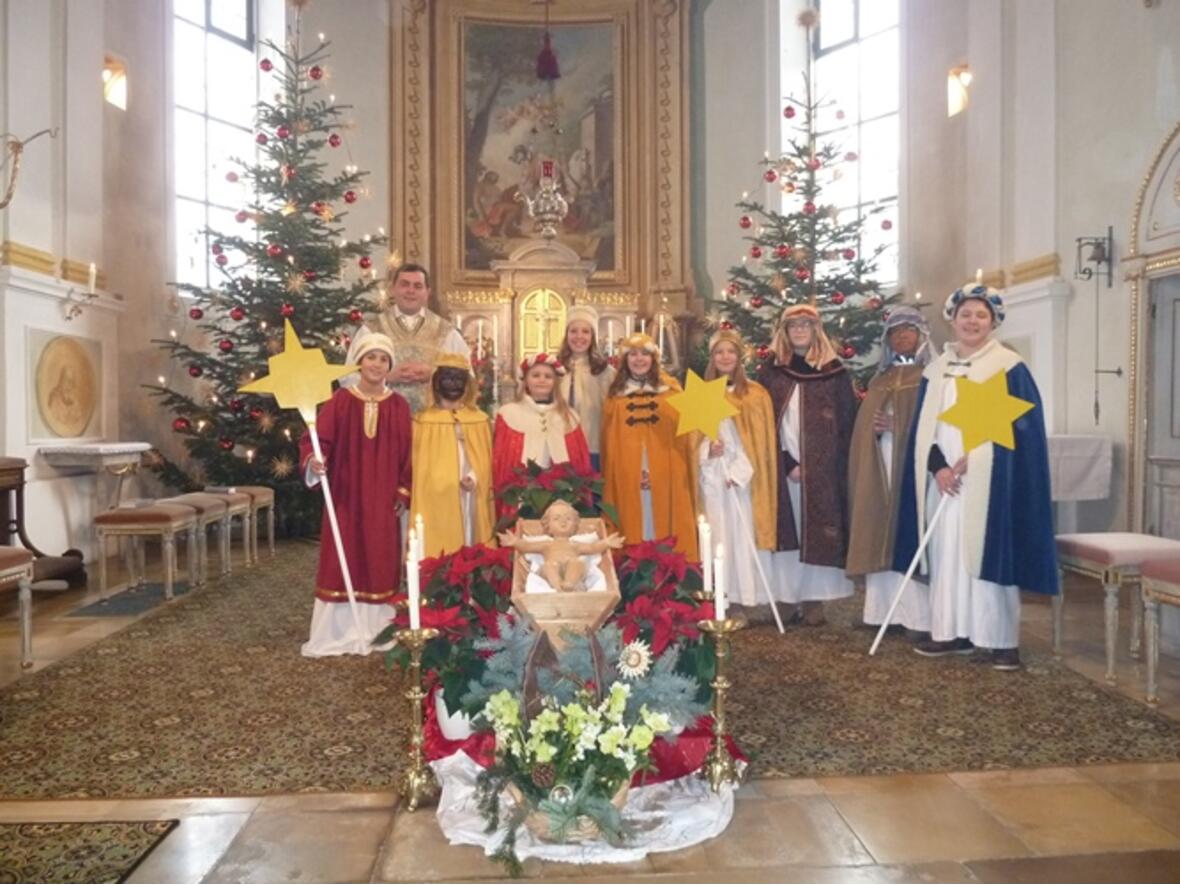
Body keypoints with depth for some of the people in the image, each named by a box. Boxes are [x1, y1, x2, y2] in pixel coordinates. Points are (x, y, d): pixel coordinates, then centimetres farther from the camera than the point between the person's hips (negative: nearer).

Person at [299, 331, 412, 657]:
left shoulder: (399, 406, 4)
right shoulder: (340, 401, -2)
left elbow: (406, 453, 5)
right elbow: (317, 438, -8)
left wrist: (404, 493, 1)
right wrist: (313, 460, -28)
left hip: (382, 498, 2)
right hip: (345, 495, -1)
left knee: (380, 562, 6)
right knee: (342, 560, 2)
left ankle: (375, 631, 17)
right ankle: (335, 632, 12)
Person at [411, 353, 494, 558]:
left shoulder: (481, 420, 10)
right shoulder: (422, 421, 4)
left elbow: (487, 462, 10)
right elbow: (415, 465, 7)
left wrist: (475, 479, -7)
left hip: (472, 504, 2)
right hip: (434, 504, -2)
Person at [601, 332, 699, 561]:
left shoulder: (671, 389, 7)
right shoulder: (615, 393, 11)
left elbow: (684, 432, 5)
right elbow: (608, 439, 9)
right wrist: (608, 477, 2)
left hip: (666, 472, -1)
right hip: (627, 474, 1)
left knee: (665, 523, 1)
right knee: (632, 523, 1)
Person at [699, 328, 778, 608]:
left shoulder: (755, 394, 2)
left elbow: (759, 440, -3)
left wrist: (738, 471, -12)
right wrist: (706, 450, -11)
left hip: (744, 476, -2)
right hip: (711, 476, 2)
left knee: (743, 535, -3)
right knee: (715, 536, 2)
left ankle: (746, 599, 3)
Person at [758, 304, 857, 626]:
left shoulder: (835, 372, 5)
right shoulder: (771, 373, 8)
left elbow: (847, 424, 3)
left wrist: (834, 465, -7)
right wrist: (787, 463, -8)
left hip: (823, 468, -1)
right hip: (784, 467, 1)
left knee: (819, 529, -1)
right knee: (789, 531, 1)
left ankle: (815, 598, 6)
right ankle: (795, 597, 7)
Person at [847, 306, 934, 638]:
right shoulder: (879, 379, 21)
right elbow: (864, 423, 18)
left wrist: (896, 425, -17)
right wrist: (874, 427, -4)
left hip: (914, 463, -5)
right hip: (877, 465, 5)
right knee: (880, 537, 3)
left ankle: (920, 616, -6)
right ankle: (886, 610, 8)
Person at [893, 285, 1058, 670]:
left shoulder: (1010, 368, 0)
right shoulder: (935, 370, 12)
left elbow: (1021, 425, -6)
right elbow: (923, 428, 9)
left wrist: (973, 457, -15)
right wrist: (938, 467, -8)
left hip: (990, 480, -4)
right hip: (944, 479, 4)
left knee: (989, 554, -5)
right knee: (946, 554, 5)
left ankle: (1003, 640, 5)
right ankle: (952, 632, 14)